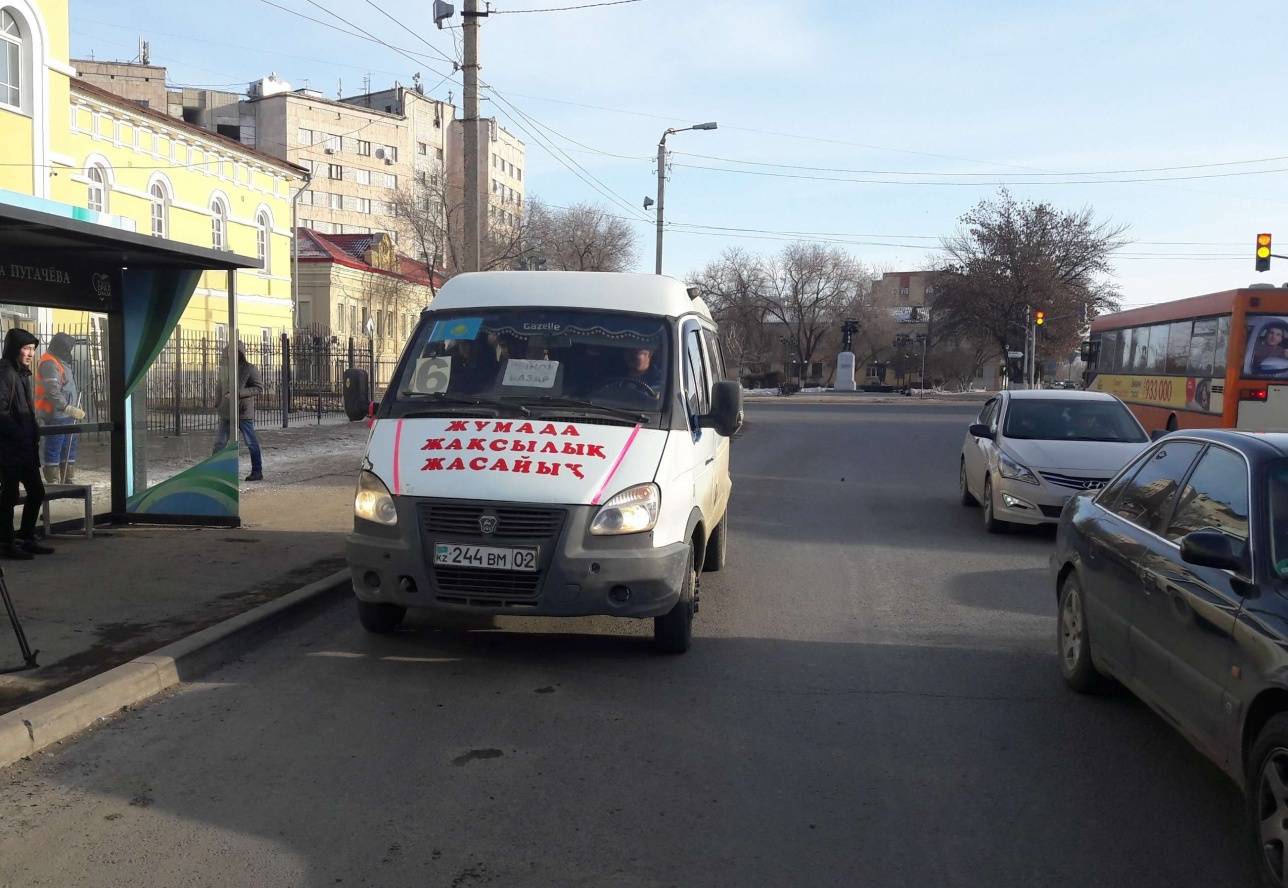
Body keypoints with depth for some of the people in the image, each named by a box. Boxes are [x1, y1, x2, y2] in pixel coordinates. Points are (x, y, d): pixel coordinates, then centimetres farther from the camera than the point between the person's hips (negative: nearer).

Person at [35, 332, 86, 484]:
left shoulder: (61, 362, 17)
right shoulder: (49, 364, -14)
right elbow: (53, 393, -23)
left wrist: (74, 410, 15)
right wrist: (70, 409, -23)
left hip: (66, 416, 10)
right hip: (55, 416, -10)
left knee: (69, 448, 13)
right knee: (53, 449, -3)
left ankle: (67, 480, 21)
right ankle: (52, 482, 2)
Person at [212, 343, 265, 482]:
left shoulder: (249, 369, -8)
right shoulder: (223, 367, 9)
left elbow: (260, 388, -12)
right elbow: (219, 387, 19)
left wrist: (239, 393, -20)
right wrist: (217, 404, 9)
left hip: (244, 412, -5)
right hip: (226, 412, 5)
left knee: (251, 443, 2)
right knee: (219, 442, 7)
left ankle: (257, 472, 11)